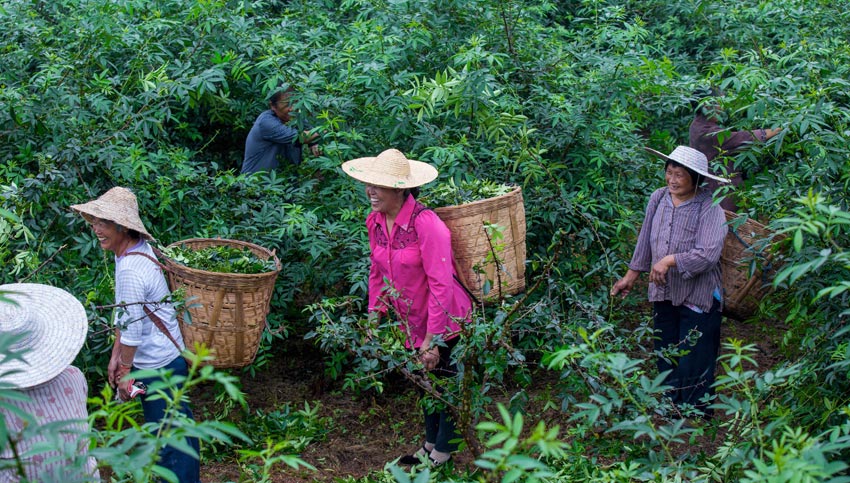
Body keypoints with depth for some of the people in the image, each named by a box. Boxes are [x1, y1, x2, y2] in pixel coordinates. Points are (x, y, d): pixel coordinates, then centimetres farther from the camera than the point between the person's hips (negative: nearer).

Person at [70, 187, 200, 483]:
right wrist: (116, 355, 14)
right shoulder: (137, 248, 2)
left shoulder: (131, 270, -28)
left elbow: (133, 328, -21)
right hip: (169, 355, 10)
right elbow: (123, 312, 11)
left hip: (157, 364, -10)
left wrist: (125, 370, -9)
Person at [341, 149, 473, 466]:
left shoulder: (425, 223, -28)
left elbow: (441, 284, -27)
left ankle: (441, 457, 25)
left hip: (444, 322, -7)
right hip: (413, 322, 7)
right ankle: (430, 447, 40)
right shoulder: (375, 221, -5)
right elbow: (377, 273, 8)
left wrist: (432, 339, -25)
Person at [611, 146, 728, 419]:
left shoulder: (709, 207, -17)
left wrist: (669, 260, -23)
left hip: (697, 297, -5)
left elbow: (708, 254, -25)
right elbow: (645, 240, 12)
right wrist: (631, 276, 16)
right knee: (666, 357, 17)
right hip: (663, 293, 6)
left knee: (693, 363, 3)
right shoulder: (658, 198, 0)